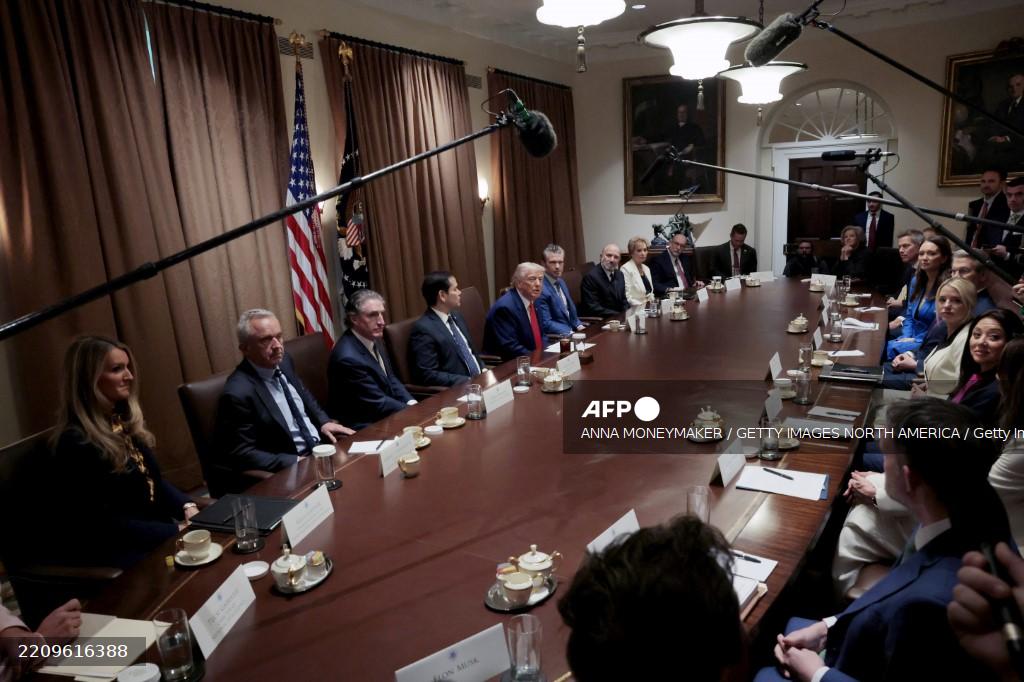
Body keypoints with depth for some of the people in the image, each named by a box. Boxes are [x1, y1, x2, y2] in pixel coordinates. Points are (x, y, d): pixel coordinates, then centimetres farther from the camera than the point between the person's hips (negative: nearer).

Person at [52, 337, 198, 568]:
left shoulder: (125, 420, 6)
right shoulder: (76, 443, -17)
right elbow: (102, 523, -17)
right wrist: (177, 531, -19)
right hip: (111, 553, -7)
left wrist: (187, 508, -5)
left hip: (157, 529, 7)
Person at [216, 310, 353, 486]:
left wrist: (324, 422, 4)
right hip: (288, 470, -7)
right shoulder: (238, 393, -20)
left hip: (319, 447, 8)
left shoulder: (283, 362, 2)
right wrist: (298, 462, -22)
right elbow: (242, 454, -18)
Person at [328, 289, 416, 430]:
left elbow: (390, 379, 11)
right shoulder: (349, 358, -25)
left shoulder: (373, 340, 1)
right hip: (363, 428, -8)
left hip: (382, 418, 8)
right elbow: (378, 404, -20)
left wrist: (411, 403, -3)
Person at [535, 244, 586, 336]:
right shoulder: (540, 289, -15)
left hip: (572, 330, 8)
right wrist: (570, 333, -25)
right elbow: (546, 324, -18)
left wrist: (578, 325, 2)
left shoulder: (561, 282, 13)